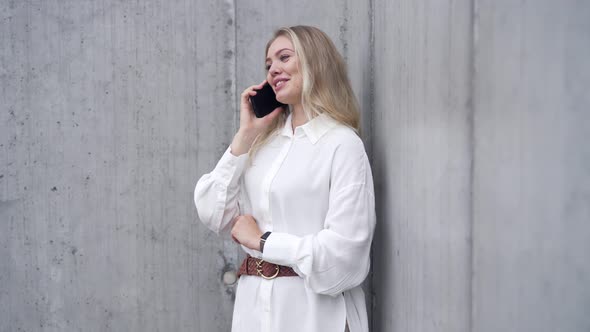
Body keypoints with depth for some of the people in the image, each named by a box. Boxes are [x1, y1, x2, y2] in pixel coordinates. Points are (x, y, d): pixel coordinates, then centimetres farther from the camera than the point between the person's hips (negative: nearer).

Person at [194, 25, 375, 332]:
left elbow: (344, 250, -18)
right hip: (254, 303, 5)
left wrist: (261, 240, -8)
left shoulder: (342, 144, -11)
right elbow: (213, 215, 1)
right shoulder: (263, 140, 6)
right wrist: (244, 135, -3)